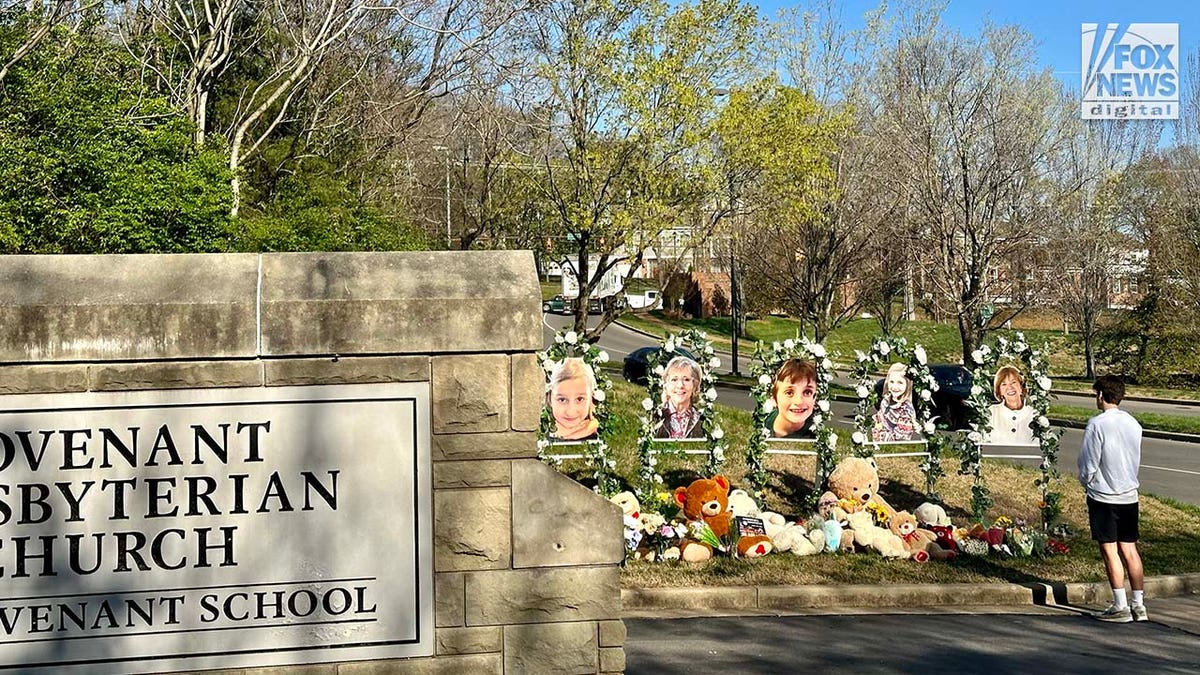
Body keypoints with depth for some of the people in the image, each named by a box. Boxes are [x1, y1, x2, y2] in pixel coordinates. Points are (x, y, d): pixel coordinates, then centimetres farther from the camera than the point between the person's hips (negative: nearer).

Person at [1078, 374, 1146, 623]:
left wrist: (1086, 481, 8)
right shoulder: (1133, 424, 5)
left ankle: (1120, 606, 2)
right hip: (1129, 495, 6)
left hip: (1103, 496, -6)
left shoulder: (1097, 424, -14)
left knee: (1109, 550, 0)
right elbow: (1136, 460, 13)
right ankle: (1138, 605, 13)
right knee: (1129, 549, 10)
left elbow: (1088, 463, -11)